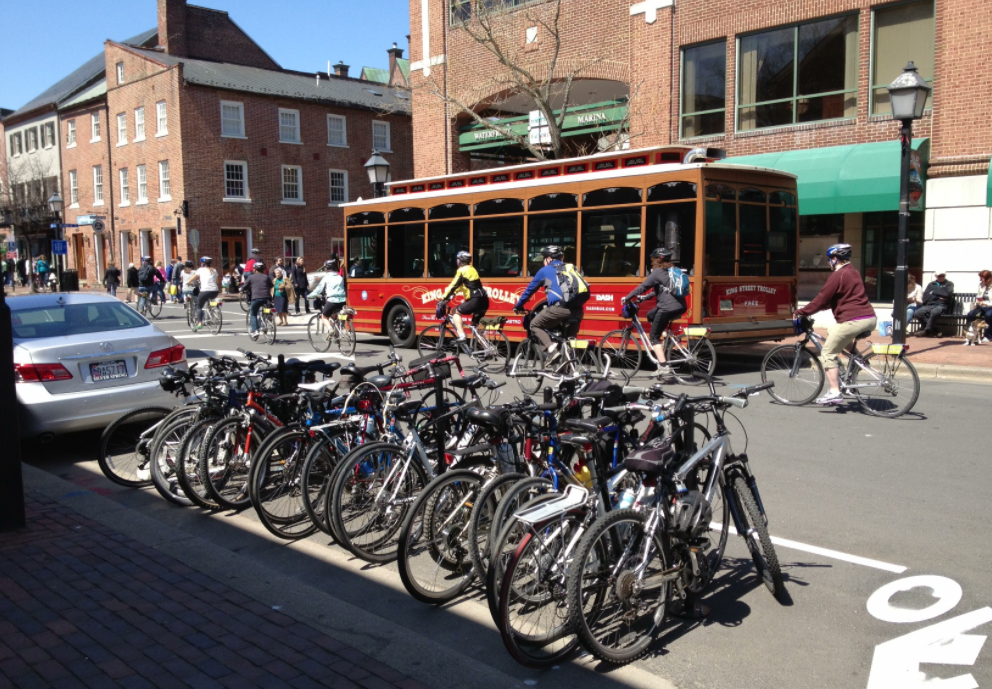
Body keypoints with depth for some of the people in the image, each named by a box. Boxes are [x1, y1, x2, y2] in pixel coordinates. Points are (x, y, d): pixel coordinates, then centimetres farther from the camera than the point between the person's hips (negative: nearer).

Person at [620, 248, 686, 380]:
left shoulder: (657, 272, 0)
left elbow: (642, 287, -2)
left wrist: (626, 298, 6)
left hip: (668, 308, -8)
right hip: (680, 307, 8)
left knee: (654, 337, 1)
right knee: (651, 315, 28)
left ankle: (664, 367, -14)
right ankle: (660, 347, 22)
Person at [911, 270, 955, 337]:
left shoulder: (949, 284, 16)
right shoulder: (931, 284, 23)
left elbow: (947, 294, -5)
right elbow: (925, 297, 8)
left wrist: (934, 293, 3)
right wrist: (938, 296, -3)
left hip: (941, 306, -3)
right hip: (929, 305, 4)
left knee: (934, 312, -41)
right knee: (917, 313, -30)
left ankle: (927, 331, -23)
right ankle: (933, 330, -18)